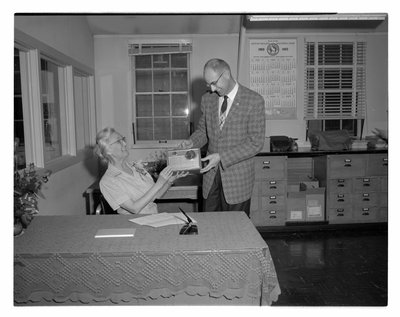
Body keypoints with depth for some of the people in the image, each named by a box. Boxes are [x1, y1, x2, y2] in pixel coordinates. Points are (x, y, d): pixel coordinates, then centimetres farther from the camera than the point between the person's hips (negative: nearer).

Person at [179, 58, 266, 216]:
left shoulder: (254, 101, -10)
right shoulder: (207, 99, 6)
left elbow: (256, 142, -13)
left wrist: (221, 156, -19)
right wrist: (191, 142, -5)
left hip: (238, 178, -4)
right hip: (211, 174, 4)